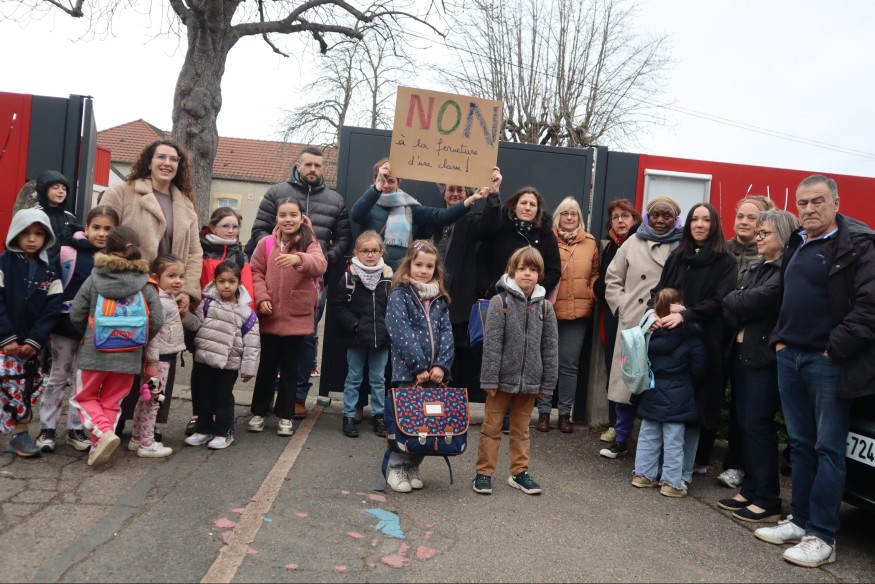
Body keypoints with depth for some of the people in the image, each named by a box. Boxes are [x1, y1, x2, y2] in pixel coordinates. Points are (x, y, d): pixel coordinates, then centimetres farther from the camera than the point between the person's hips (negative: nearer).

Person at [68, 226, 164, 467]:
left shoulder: (94, 279, -5)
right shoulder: (145, 285, -5)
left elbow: (76, 314, -3)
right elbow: (157, 321, -9)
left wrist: (90, 334, 16)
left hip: (94, 351, -1)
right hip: (129, 355, 1)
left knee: (85, 396, 16)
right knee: (111, 402, 16)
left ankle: (104, 433, -4)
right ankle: (99, 446, 15)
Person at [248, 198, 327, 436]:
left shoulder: (310, 243, -3)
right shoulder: (266, 243, 2)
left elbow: (320, 265, -23)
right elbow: (256, 272, 2)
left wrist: (299, 259, -42)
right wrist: (261, 297, -14)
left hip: (297, 317, -1)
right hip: (269, 317, 1)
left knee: (290, 368, 10)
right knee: (266, 366, 12)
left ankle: (285, 416, 21)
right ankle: (259, 412, 25)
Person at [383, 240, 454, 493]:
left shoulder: (439, 298, 12)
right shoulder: (399, 295, -4)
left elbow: (446, 332, 5)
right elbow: (402, 334, -13)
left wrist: (441, 365, -10)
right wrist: (420, 367, -18)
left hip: (434, 372, 5)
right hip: (407, 371, -5)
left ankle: (413, 466, 22)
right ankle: (396, 467, 15)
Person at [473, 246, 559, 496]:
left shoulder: (545, 306, 2)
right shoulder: (500, 301, -7)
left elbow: (550, 347, 5)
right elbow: (491, 343, -10)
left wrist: (547, 383, 3)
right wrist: (490, 379, -13)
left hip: (529, 380, 3)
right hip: (503, 378, -3)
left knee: (521, 428, 16)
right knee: (492, 427, 8)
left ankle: (519, 472, 28)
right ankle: (484, 473, 19)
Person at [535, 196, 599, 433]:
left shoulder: (590, 242, 9)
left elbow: (595, 274, 14)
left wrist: (592, 296, 0)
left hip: (578, 312, 2)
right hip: (548, 310, -2)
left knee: (569, 364, 8)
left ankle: (565, 413, 18)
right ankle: (544, 412, 16)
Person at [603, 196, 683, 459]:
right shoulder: (633, 243, 9)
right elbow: (613, 280, 12)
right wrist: (622, 307, 2)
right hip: (632, 324, 2)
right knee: (625, 381, 6)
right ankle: (621, 439, 21)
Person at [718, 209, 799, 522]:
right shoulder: (755, 269, 17)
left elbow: (758, 300, -20)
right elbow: (730, 307, 13)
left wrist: (734, 301, -4)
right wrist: (739, 315, -5)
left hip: (765, 356, -8)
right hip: (742, 351, 8)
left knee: (758, 425, -5)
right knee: (743, 422, 11)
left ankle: (768, 500, 6)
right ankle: (750, 489, 21)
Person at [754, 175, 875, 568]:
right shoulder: (796, 244, 14)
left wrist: (835, 349, -16)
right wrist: (780, 339, 12)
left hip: (828, 362, -7)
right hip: (789, 357, 7)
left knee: (828, 448, 0)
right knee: (800, 444, 14)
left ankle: (821, 537, 8)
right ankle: (799, 520, 25)